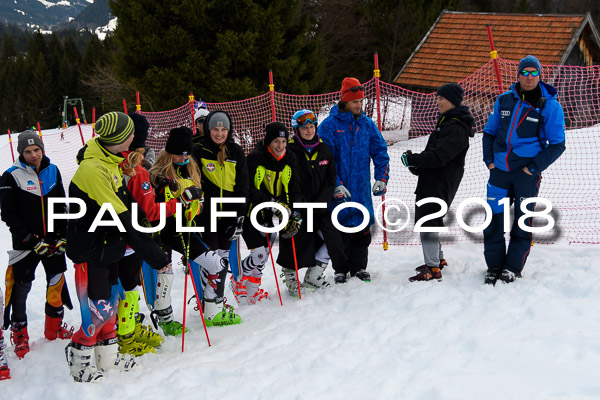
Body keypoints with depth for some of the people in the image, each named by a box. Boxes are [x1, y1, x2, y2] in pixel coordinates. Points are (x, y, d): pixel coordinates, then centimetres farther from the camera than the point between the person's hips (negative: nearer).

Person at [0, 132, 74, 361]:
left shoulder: (52, 171, 4)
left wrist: (62, 236, 0)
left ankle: (54, 328, 26)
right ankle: (19, 334, 16)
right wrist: (33, 242, -15)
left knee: (57, 282, 10)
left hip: (53, 241, 4)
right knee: (21, 288, 1)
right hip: (25, 244, -4)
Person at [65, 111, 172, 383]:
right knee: (99, 309, -4)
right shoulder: (92, 169, -26)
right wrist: (153, 254, -27)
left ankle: (108, 355, 29)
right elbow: (121, 220, -28)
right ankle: (79, 359, 14)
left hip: (109, 246, 9)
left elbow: (125, 205, 17)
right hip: (91, 252, -9)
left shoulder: (109, 162, 5)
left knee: (110, 301, 16)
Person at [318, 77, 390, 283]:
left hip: (362, 190, 4)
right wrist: (336, 185, -16)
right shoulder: (329, 125, -6)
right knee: (341, 231, 2)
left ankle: (359, 267, 22)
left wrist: (381, 178, -3)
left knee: (362, 233, 8)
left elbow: (380, 152, 9)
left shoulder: (367, 124, 7)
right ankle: (341, 270, 14)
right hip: (339, 191, -4)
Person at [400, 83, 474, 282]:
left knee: (427, 220, -13)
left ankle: (433, 269, -12)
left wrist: (413, 159, -17)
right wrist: (417, 164, 3)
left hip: (441, 184, -11)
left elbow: (438, 157, -25)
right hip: (432, 180, 11)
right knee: (426, 218, 19)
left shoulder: (457, 129, -17)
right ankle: (438, 259, 32)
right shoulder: (445, 121, 17)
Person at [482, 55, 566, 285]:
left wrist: (535, 167, -9)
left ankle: (513, 267, 15)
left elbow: (557, 144, -2)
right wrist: (489, 159, 5)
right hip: (499, 170, 3)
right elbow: (489, 132, 17)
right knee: (494, 218, 3)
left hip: (527, 173, -3)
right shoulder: (504, 100, 6)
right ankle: (494, 265, 16)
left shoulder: (550, 106, -4)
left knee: (522, 221, 3)